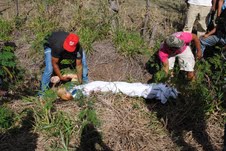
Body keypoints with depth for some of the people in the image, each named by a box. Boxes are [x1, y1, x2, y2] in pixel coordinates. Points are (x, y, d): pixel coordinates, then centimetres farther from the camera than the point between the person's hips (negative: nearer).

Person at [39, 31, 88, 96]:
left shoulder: (78, 48, -37)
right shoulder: (57, 46, -45)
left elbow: (79, 65, -27)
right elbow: (54, 64, -30)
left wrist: (80, 82, -27)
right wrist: (61, 77, -25)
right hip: (51, 46, -3)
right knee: (49, 69, -22)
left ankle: (85, 83, 8)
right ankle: (43, 91, -7)